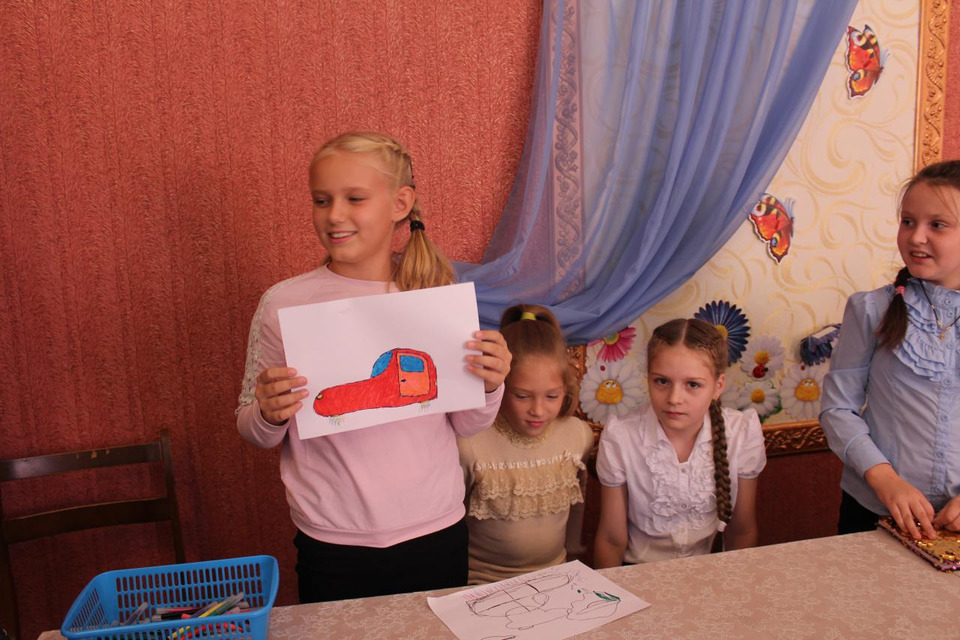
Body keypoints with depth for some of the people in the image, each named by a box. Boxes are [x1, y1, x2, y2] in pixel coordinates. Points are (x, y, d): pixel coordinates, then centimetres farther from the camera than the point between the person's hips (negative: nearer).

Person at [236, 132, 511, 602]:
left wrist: (488, 388, -15)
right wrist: (270, 416, -21)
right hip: (332, 546, -1)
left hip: (437, 532, 2)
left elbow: (465, 426, 4)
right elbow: (254, 434, 1)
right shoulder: (283, 304, -8)